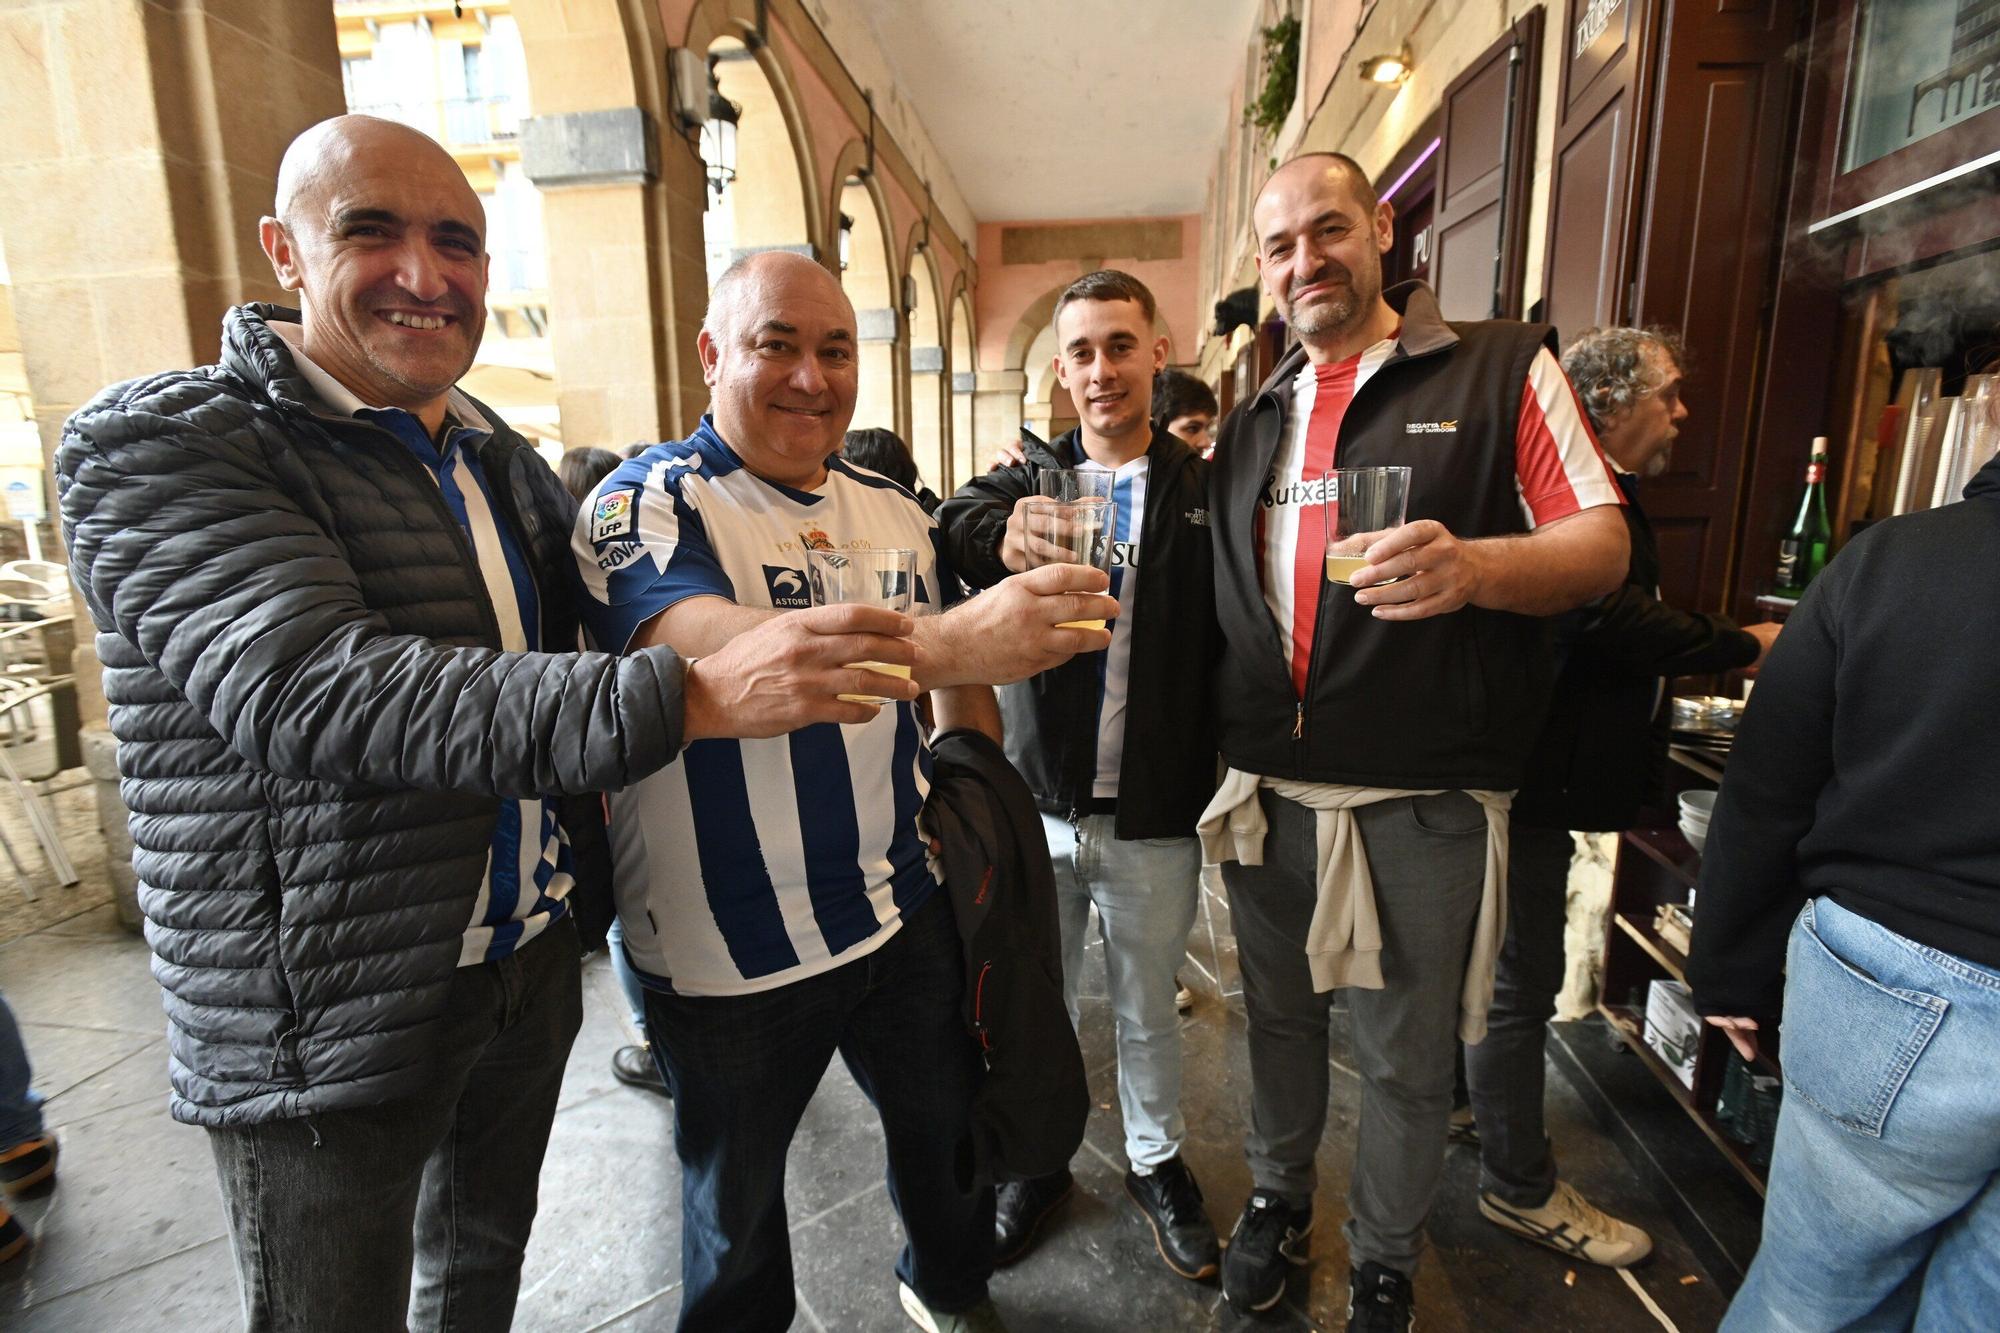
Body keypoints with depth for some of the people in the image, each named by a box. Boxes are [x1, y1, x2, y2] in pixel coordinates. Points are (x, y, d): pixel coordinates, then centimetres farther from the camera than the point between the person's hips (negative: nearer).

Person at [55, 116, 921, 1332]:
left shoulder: (510, 467, 6)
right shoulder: (160, 442, -15)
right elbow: (319, 692, -32)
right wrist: (691, 696, -41)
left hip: (533, 966, 6)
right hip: (323, 1020, -5)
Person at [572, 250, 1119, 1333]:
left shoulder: (892, 509, 4)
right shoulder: (648, 505, -14)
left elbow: (958, 682, 15)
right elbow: (710, 649, -36)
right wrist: (953, 640, -48)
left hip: (905, 908, 5)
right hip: (729, 951, -4)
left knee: (952, 1130, 24)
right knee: (737, 1200, 19)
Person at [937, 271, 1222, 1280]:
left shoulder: (1205, 491, -1)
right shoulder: (1032, 476, 3)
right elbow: (955, 527, -18)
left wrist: (1227, 782, -17)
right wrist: (1003, 537, -41)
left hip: (1155, 818, -1)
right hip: (1038, 801, 1)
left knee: (1148, 1010, 18)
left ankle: (1156, 1162, 43)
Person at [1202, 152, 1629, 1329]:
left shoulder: (1502, 369, -1)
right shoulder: (1254, 420, 13)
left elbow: (1604, 544, -6)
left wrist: (1472, 564, -28)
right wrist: (1224, 738, 6)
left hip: (1421, 800, -4)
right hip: (1267, 789, 4)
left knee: (1409, 1056, 13)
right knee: (1281, 1014, 21)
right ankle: (1279, 1195, 45)